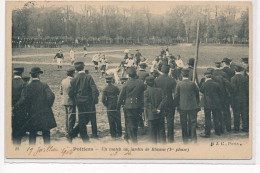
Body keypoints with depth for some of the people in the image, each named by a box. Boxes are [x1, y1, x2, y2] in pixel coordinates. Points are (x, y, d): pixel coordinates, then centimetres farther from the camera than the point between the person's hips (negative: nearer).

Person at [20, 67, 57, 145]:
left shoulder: (28, 86, -2)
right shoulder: (44, 85, -6)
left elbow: (23, 99, -9)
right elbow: (51, 96, -16)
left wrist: (28, 109, 4)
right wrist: (48, 106, -1)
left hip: (32, 113, 1)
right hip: (45, 113, -1)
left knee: (32, 134, 9)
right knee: (46, 133, 5)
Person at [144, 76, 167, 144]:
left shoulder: (146, 92, -9)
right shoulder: (159, 90, 1)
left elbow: (146, 105, -12)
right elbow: (164, 99, -8)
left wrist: (146, 116, -8)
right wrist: (159, 109, -10)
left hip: (151, 116, -3)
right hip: (160, 115, 3)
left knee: (152, 133, 4)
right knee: (161, 131, 11)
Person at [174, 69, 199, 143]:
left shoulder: (179, 84, -10)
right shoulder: (192, 83, -8)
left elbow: (176, 95, -5)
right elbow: (197, 93, 2)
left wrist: (178, 104, 10)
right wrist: (197, 102, 16)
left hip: (182, 106, 0)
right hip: (192, 106, 0)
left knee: (184, 123, 9)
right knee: (192, 122, 9)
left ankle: (185, 139, 13)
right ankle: (193, 138, 8)